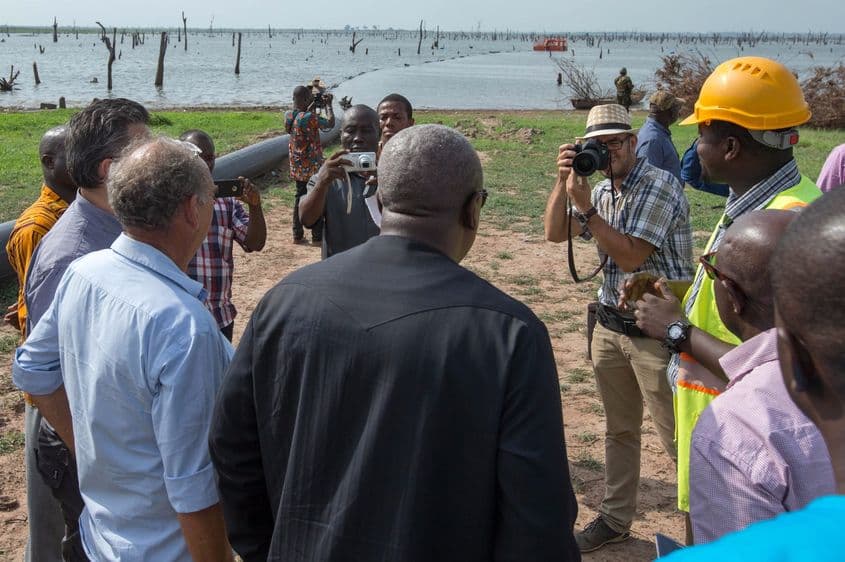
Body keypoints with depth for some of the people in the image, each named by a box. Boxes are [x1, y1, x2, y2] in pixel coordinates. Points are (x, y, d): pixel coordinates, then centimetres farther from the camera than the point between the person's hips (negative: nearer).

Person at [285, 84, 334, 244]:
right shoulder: (309, 117, -23)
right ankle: (317, 237, 7)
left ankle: (297, 234, 18)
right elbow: (330, 123, -16)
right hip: (312, 165, -7)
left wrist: (311, 108, 15)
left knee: (300, 196, 16)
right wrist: (328, 105, -3)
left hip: (296, 166, 7)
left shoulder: (288, 115, 0)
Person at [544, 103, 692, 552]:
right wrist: (563, 181, -5)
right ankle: (615, 518, 30)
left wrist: (585, 206, -18)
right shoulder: (602, 191, 9)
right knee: (619, 430, 18)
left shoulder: (660, 186, -14)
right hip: (611, 326, 7)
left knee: (679, 438, -2)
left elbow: (629, 256, -20)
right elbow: (555, 234, 7)